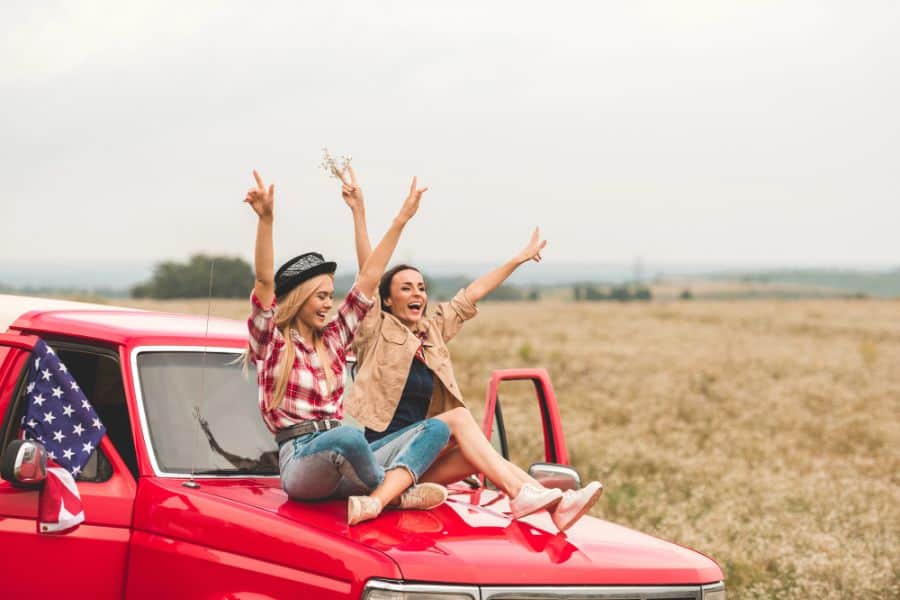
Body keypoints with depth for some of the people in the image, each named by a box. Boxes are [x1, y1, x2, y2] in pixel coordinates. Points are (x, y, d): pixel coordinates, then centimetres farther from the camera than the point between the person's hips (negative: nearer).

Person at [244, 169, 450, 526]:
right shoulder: (270, 342, 3)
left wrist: (401, 220, 16)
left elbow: (368, 278, 19)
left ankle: (376, 499, -36)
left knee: (436, 427, -11)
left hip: (342, 463, 7)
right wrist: (265, 220, -27)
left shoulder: (333, 339, 20)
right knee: (347, 437, -42)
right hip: (300, 462, -7)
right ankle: (400, 490, -14)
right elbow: (265, 282, -13)